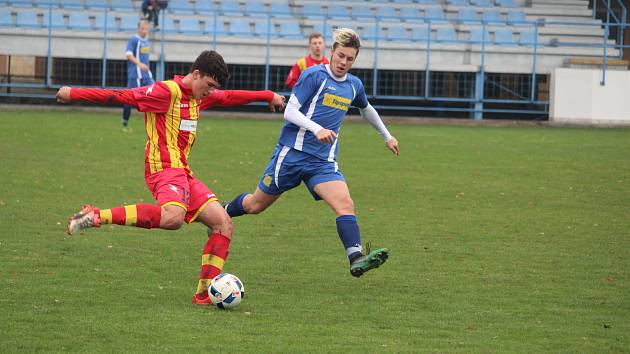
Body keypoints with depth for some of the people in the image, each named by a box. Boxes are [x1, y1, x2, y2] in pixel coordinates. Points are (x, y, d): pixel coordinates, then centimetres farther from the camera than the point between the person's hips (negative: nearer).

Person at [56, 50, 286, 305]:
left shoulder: (200, 96, 19)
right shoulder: (167, 91, -10)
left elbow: (230, 97, 37)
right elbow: (122, 96, -12)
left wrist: (268, 96, 44)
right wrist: (74, 94, -13)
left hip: (183, 173, 10)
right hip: (165, 168, -10)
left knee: (224, 224, 2)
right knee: (173, 217, -39)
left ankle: (205, 292, 3)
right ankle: (95, 216, -31)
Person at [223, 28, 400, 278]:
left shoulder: (354, 86, 11)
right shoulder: (313, 75, -9)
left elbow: (366, 109, 34)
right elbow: (290, 112, -13)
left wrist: (387, 137, 43)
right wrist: (317, 129, -28)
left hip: (323, 162, 4)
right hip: (292, 153, -4)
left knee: (344, 203, -22)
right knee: (255, 205, 9)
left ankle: (356, 259, -32)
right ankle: (223, 213, 40)